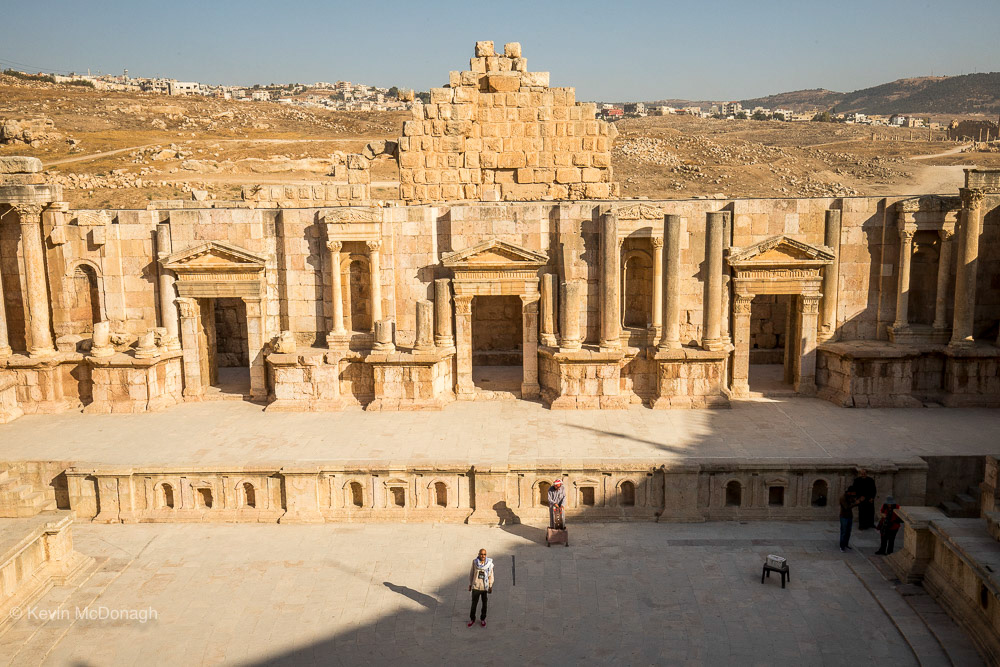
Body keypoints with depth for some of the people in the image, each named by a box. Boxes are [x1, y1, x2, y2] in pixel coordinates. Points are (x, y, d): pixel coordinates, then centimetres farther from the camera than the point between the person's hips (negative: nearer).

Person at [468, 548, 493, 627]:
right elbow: (471, 573, -1)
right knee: (474, 603, 12)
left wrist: (491, 587, -2)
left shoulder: (489, 563, -14)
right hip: (476, 587, 0)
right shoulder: (475, 562, -12)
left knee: (484, 603, 15)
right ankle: (472, 619, 33)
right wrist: (470, 584, 4)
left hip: (485, 587, 0)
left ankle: (482, 619, 35)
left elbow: (491, 575, -5)